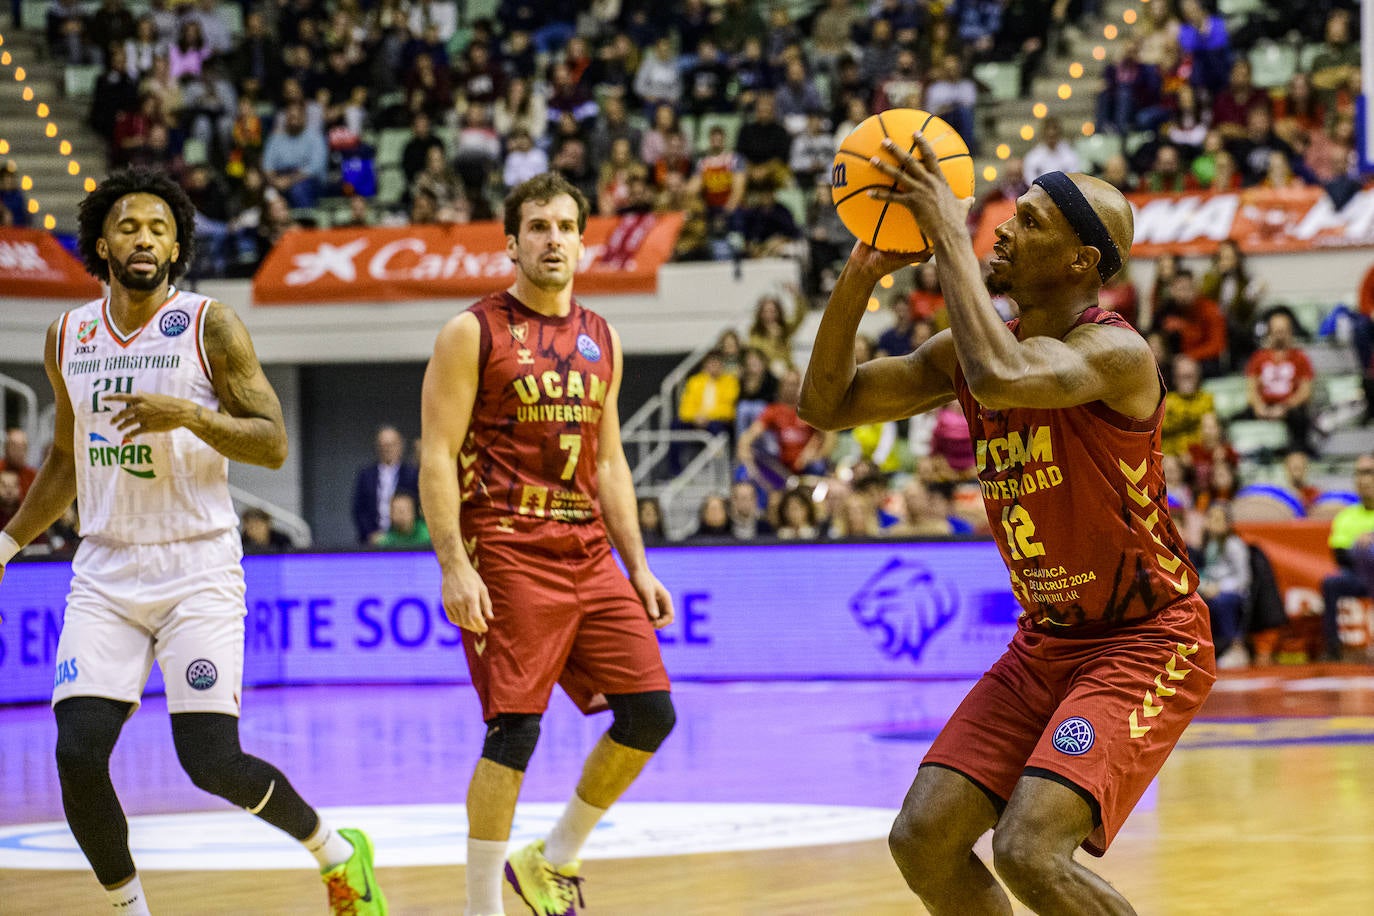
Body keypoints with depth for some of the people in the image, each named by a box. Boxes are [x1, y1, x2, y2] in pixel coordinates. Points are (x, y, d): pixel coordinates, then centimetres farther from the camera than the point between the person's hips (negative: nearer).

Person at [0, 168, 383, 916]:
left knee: (213, 763, -10)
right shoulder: (68, 338, 9)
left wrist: (189, 414, -22)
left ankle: (338, 853, 16)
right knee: (78, 754, -11)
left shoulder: (211, 327, -5)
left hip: (196, 571, -4)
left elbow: (274, 445, -8)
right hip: (105, 574, 4)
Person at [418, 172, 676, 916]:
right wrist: (453, 566, -18)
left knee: (650, 712, 2)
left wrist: (638, 567, 13)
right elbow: (437, 456, -8)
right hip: (507, 557, -6)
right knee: (514, 729, -11)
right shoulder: (473, 333, -4)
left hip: (588, 552, 6)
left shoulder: (600, 340, 15)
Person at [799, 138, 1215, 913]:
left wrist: (949, 232, -32)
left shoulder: (1115, 351, -22)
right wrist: (862, 275, -11)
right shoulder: (969, 350, 2)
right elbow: (827, 405, 3)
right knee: (923, 840, 0)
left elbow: (1001, 378, -42)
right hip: (1046, 644, 8)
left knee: (1029, 851, -23)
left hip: (1146, 643, -8)